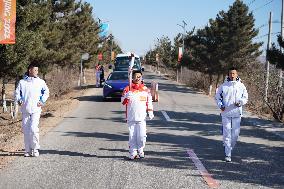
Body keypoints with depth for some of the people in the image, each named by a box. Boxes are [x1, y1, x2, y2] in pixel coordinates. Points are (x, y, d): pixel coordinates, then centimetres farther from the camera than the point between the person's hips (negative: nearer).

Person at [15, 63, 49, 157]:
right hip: (25, 109, 2)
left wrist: (42, 101, -1)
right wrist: (19, 100, -7)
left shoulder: (40, 82, 6)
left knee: (33, 129, -13)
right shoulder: (22, 82, 6)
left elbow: (46, 92, 12)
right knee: (26, 130, 5)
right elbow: (17, 92, 10)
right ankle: (28, 150, 15)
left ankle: (35, 149, 0)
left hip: (36, 109, -2)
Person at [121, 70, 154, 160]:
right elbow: (123, 102, 1)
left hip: (142, 117, 1)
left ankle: (140, 150, 16)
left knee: (142, 135, -4)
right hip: (131, 117, 0)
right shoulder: (127, 89, 3)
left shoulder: (146, 89, 8)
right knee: (132, 136, 2)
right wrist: (127, 97, -18)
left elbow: (149, 102, 14)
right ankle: (133, 152, 10)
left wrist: (150, 112, 6)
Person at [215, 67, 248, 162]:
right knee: (227, 134, -3)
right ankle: (228, 154, 1)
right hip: (226, 113, -1)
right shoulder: (223, 86, 1)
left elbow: (245, 97, 11)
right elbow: (217, 97, 9)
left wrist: (240, 102, -9)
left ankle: (229, 148, 30)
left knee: (235, 133, 5)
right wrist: (220, 105, -7)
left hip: (237, 113, 2)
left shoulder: (241, 86, 4)